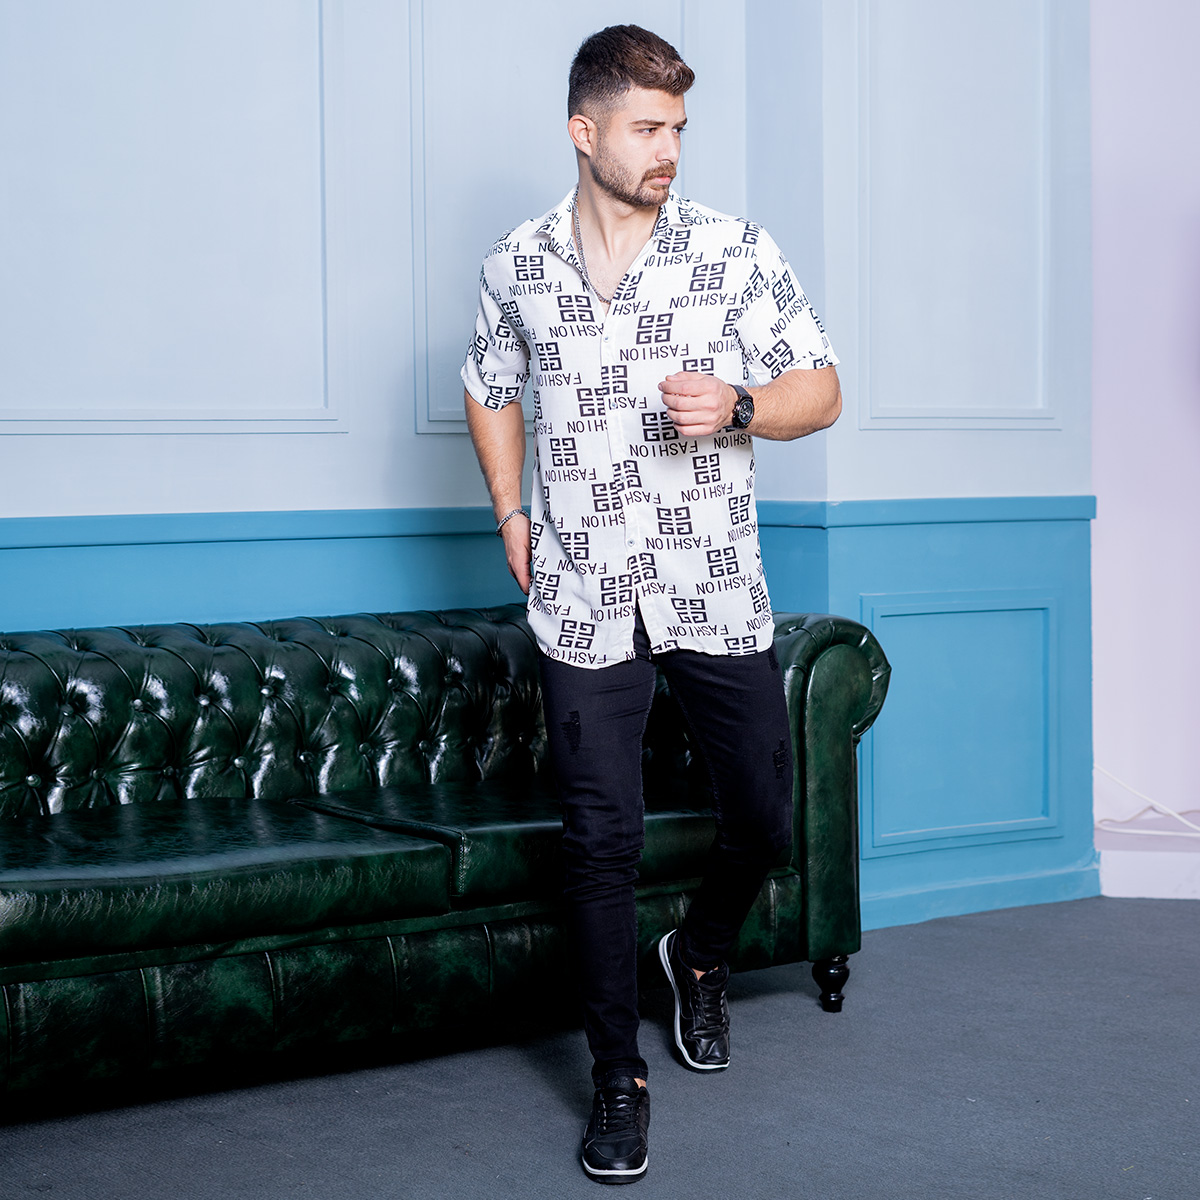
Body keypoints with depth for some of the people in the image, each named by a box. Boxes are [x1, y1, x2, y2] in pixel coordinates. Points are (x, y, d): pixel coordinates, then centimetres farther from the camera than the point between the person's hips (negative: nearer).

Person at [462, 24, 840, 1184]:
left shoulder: (738, 250, -2)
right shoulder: (516, 264, 3)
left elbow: (820, 390, 2)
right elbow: (490, 392, 20)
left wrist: (736, 405, -17)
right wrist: (509, 515, 10)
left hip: (717, 595, 1)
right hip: (584, 601, 0)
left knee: (765, 817, 7)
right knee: (601, 840, 1)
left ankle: (700, 954, 39)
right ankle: (618, 1075, 15)